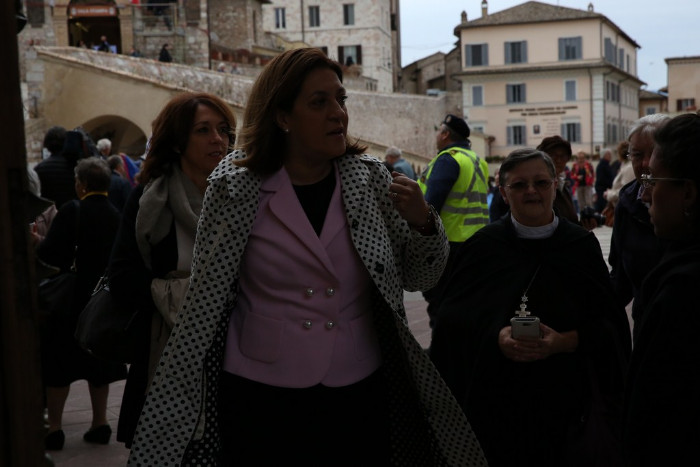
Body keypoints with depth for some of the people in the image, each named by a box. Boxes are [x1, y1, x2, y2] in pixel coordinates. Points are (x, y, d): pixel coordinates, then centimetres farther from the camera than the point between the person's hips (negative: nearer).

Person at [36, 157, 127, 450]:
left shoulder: (72, 212, -16)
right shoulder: (116, 215, -2)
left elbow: (50, 253, -20)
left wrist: (37, 242, 0)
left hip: (72, 297, -5)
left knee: (58, 361, 6)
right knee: (98, 360, 15)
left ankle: (54, 428, 9)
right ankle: (99, 424, 19)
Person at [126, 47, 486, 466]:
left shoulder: (370, 178, -2)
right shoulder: (236, 188, -7)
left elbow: (421, 278, 5)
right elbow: (202, 307, -2)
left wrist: (422, 223, -16)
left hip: (359, 398, 2)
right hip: (258, 400, -2)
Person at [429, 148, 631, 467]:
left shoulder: (582, 246, 0)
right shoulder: (484, 245, -1)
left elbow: (610, 325, 0)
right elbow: (451, 317, -2)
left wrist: (564, 342, -18)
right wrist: (495, 338, -19)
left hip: (564, 402, 0)